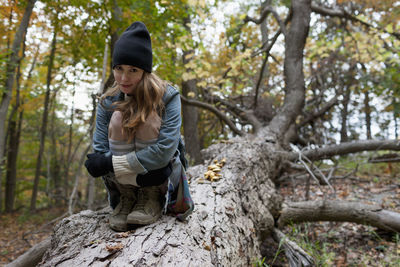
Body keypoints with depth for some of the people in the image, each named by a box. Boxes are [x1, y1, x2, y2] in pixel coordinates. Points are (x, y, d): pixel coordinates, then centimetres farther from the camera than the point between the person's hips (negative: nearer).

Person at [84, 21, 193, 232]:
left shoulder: (167, 96, -17)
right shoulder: (108, 103, -7)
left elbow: (165, 149, -27)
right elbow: (100, 150, -14)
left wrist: (111, 163, -27)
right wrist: (140, 174, -30)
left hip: (163, 179, -2)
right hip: (124, 182, 3)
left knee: (148, 118, -28)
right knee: (118, 117, -24)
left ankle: (153, 198, -12)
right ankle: (126, 199, -9)